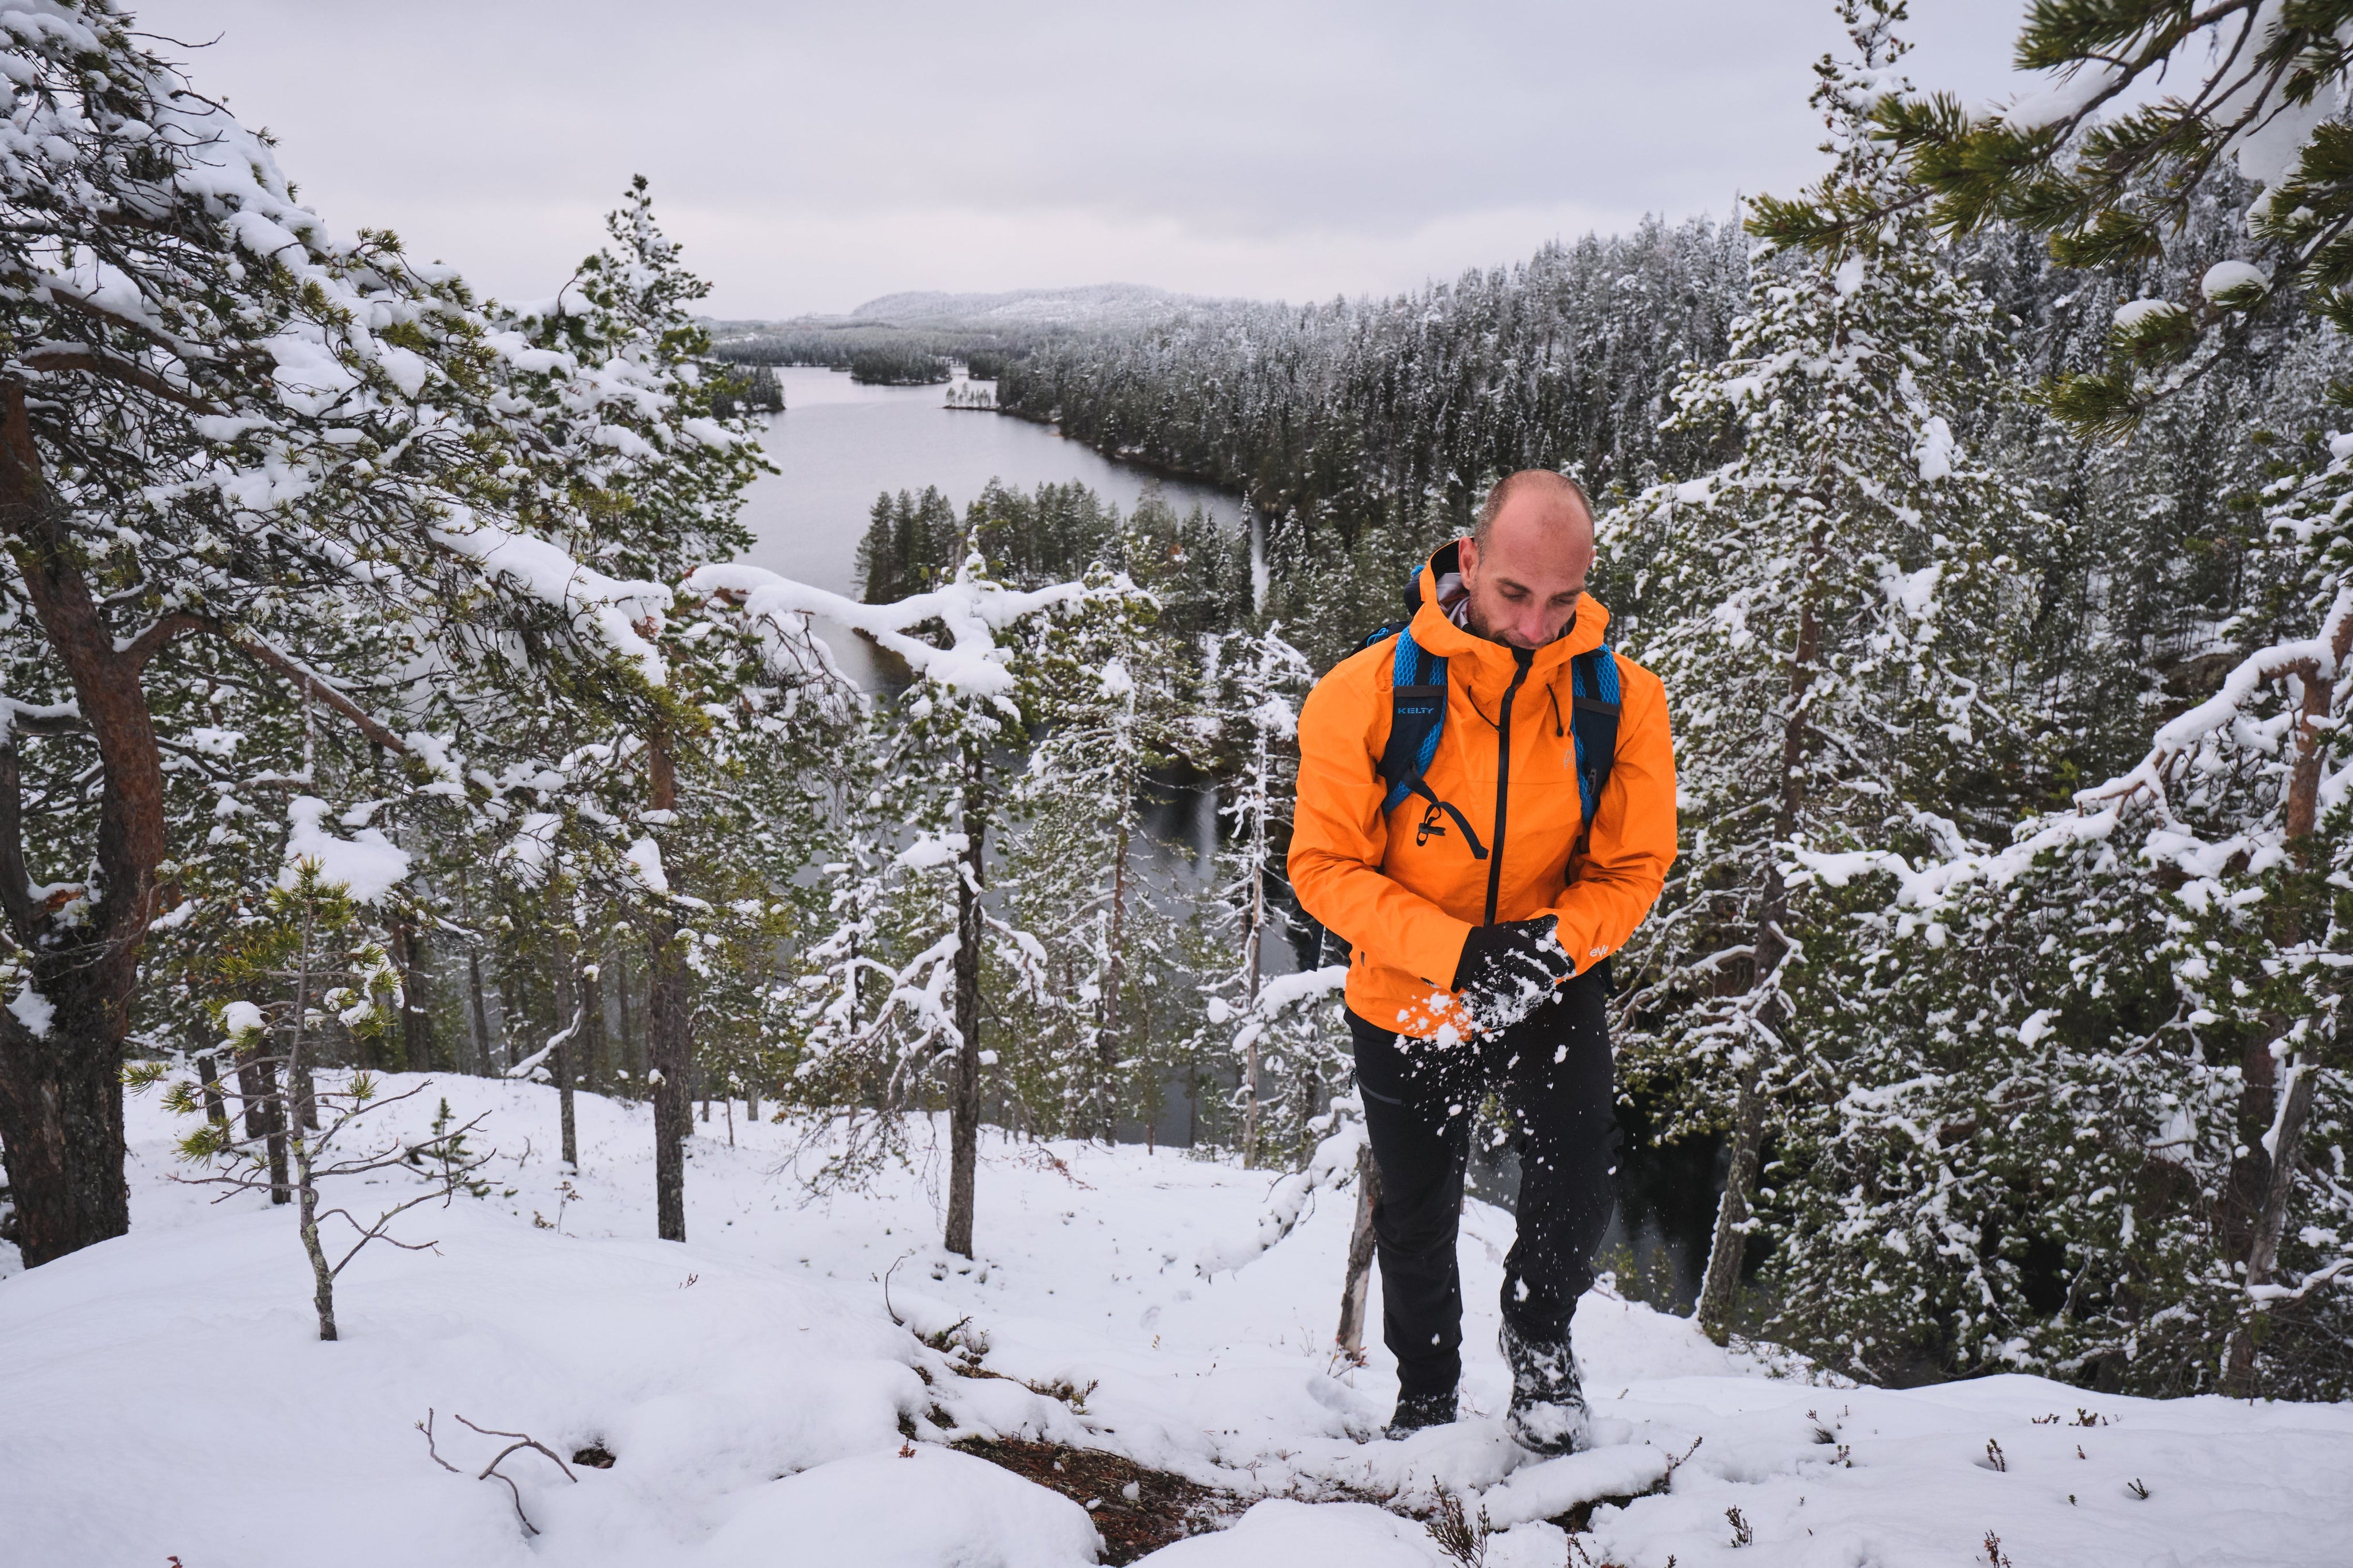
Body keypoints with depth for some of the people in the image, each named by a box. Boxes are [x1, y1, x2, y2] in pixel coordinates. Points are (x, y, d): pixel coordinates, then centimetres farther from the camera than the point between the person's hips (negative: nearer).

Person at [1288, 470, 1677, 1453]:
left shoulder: (1623, 698, -16)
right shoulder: (1365, 695, -22)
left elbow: (1632, 867, -10)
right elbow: (1326, 867, -19)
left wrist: (1554, 942, -30)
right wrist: (1460, 950, -31)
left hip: (1554, 998, 1)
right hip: (1404, 999, 0)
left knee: (1576, 1202, -12)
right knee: (1416, 1225, 17)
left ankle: (1539, 1335, 26)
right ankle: (1425, 1396, 46)